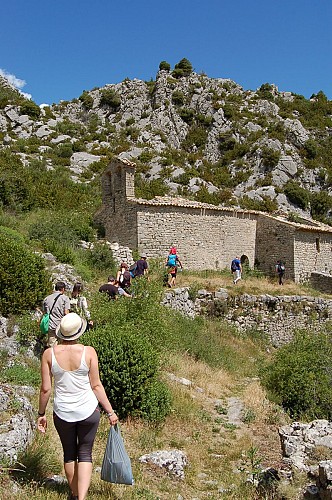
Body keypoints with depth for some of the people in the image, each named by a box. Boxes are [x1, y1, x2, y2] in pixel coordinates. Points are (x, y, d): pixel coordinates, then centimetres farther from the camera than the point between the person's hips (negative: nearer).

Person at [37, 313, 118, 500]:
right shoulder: (88, 352, -15)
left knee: (69, 454, 24)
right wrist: (110, 412, 1)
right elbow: (96, 386, -10)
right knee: (85, 454, 16)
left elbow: (45, 389, -6)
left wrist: (41, 414, 10)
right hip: (88, 411, -2)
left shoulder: (49, 354, -12)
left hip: (62, 413, 2)